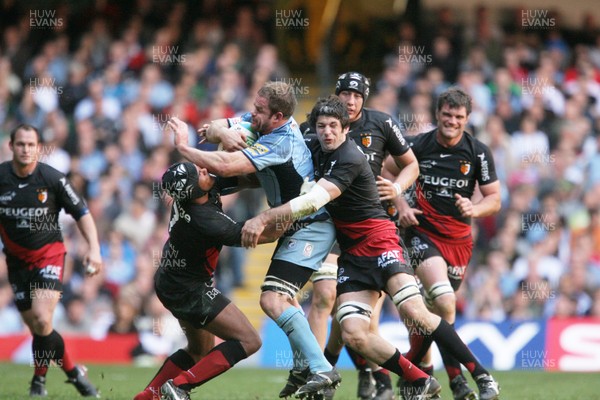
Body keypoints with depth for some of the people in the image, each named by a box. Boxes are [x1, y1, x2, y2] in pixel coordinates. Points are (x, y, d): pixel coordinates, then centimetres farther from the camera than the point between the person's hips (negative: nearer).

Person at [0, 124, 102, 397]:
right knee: (37, 329, 0)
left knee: (41, 321, -19)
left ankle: (39, 380, 1)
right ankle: (73, 371, 20)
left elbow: (81, 213, -2)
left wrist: (94, 248, -11)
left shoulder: (52, 179, -12)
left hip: (49, 254, -3)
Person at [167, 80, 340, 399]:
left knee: (272, 300, -19)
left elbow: (225, 166, -36)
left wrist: (183, 147, -23)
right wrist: (223, 133, -18)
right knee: (281, 298, 22)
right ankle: (303, 367, 29)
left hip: (310, 230, -11)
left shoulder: (279, 143, -27)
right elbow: (213, 128, 7)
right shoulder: (262, 122, 2)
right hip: (296, 227, 11)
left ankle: (322, 370, -20)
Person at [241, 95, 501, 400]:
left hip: (378, 241, -7)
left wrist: (263, 219, -32)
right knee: (353, 335, -12)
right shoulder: (315, 150, 7)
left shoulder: (350, 159, -18)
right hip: (350, 252, 7)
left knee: (414, 312, -24)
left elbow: (314, 200, -29)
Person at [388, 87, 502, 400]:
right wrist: (401, 204, -8)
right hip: (422, 231, -3)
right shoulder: (418, 145, -6)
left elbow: (494, 199, 1)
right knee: (445, 304, -22)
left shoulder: (478, 153, -2)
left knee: (433, 311, 7)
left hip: (459, 239, 3)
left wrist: (474, 209, -20)